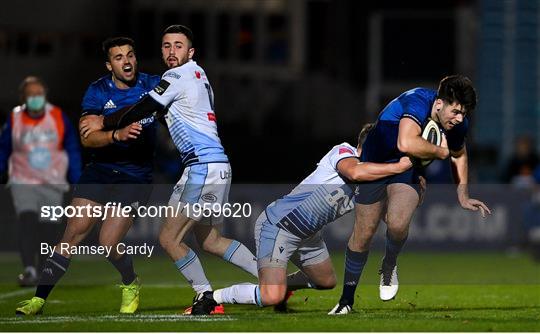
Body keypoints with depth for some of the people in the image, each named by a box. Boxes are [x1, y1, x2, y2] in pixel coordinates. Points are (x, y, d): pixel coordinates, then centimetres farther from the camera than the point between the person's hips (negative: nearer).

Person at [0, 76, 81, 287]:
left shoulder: (58, 118, -3)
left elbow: (72, 151, 6)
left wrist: (77, 181, 4)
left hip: (53, 184, 2)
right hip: (23, 182, -2)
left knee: (49, 230, 4)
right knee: (27, 220, -22)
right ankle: (29, 270, -28)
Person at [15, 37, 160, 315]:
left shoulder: (152, 85, -3)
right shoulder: (98, 91, -5)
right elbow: (86, 137, -18)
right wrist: (117, 134, -37)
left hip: (136, 175, -1)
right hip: (101, 169, 1)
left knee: (108, 243, -13)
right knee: (73, 234, -6)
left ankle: (131, 285, 18)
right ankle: (39, 298, 0)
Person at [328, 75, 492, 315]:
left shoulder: (458, 124, -10)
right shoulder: (417, 102, -31)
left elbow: (459, 155, 13)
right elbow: (406, 144, -49)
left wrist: (463, 197, 15)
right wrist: (441, 152, -32)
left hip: (408, 170, 3)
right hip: (375, 163, -3)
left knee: (398, 224, -25)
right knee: (364, 232, -2)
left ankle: (389, 266, 7)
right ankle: (347, 299, 15)